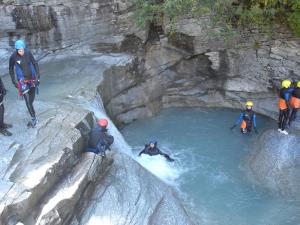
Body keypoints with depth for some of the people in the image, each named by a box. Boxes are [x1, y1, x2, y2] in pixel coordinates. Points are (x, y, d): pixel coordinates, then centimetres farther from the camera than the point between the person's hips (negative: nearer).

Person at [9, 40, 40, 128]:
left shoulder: (28, 53, -12)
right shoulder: (13, 57, -15)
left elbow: (35, 64, -3)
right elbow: (11, 69, 0)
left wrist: (37, 76, -10)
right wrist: (14, 81, 0)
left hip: (32, 78, 3)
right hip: (22, 80, -3)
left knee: (32, 97, 20)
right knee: (27, 100, -10)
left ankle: (30, 109, 49)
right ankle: (33, 119, -5)